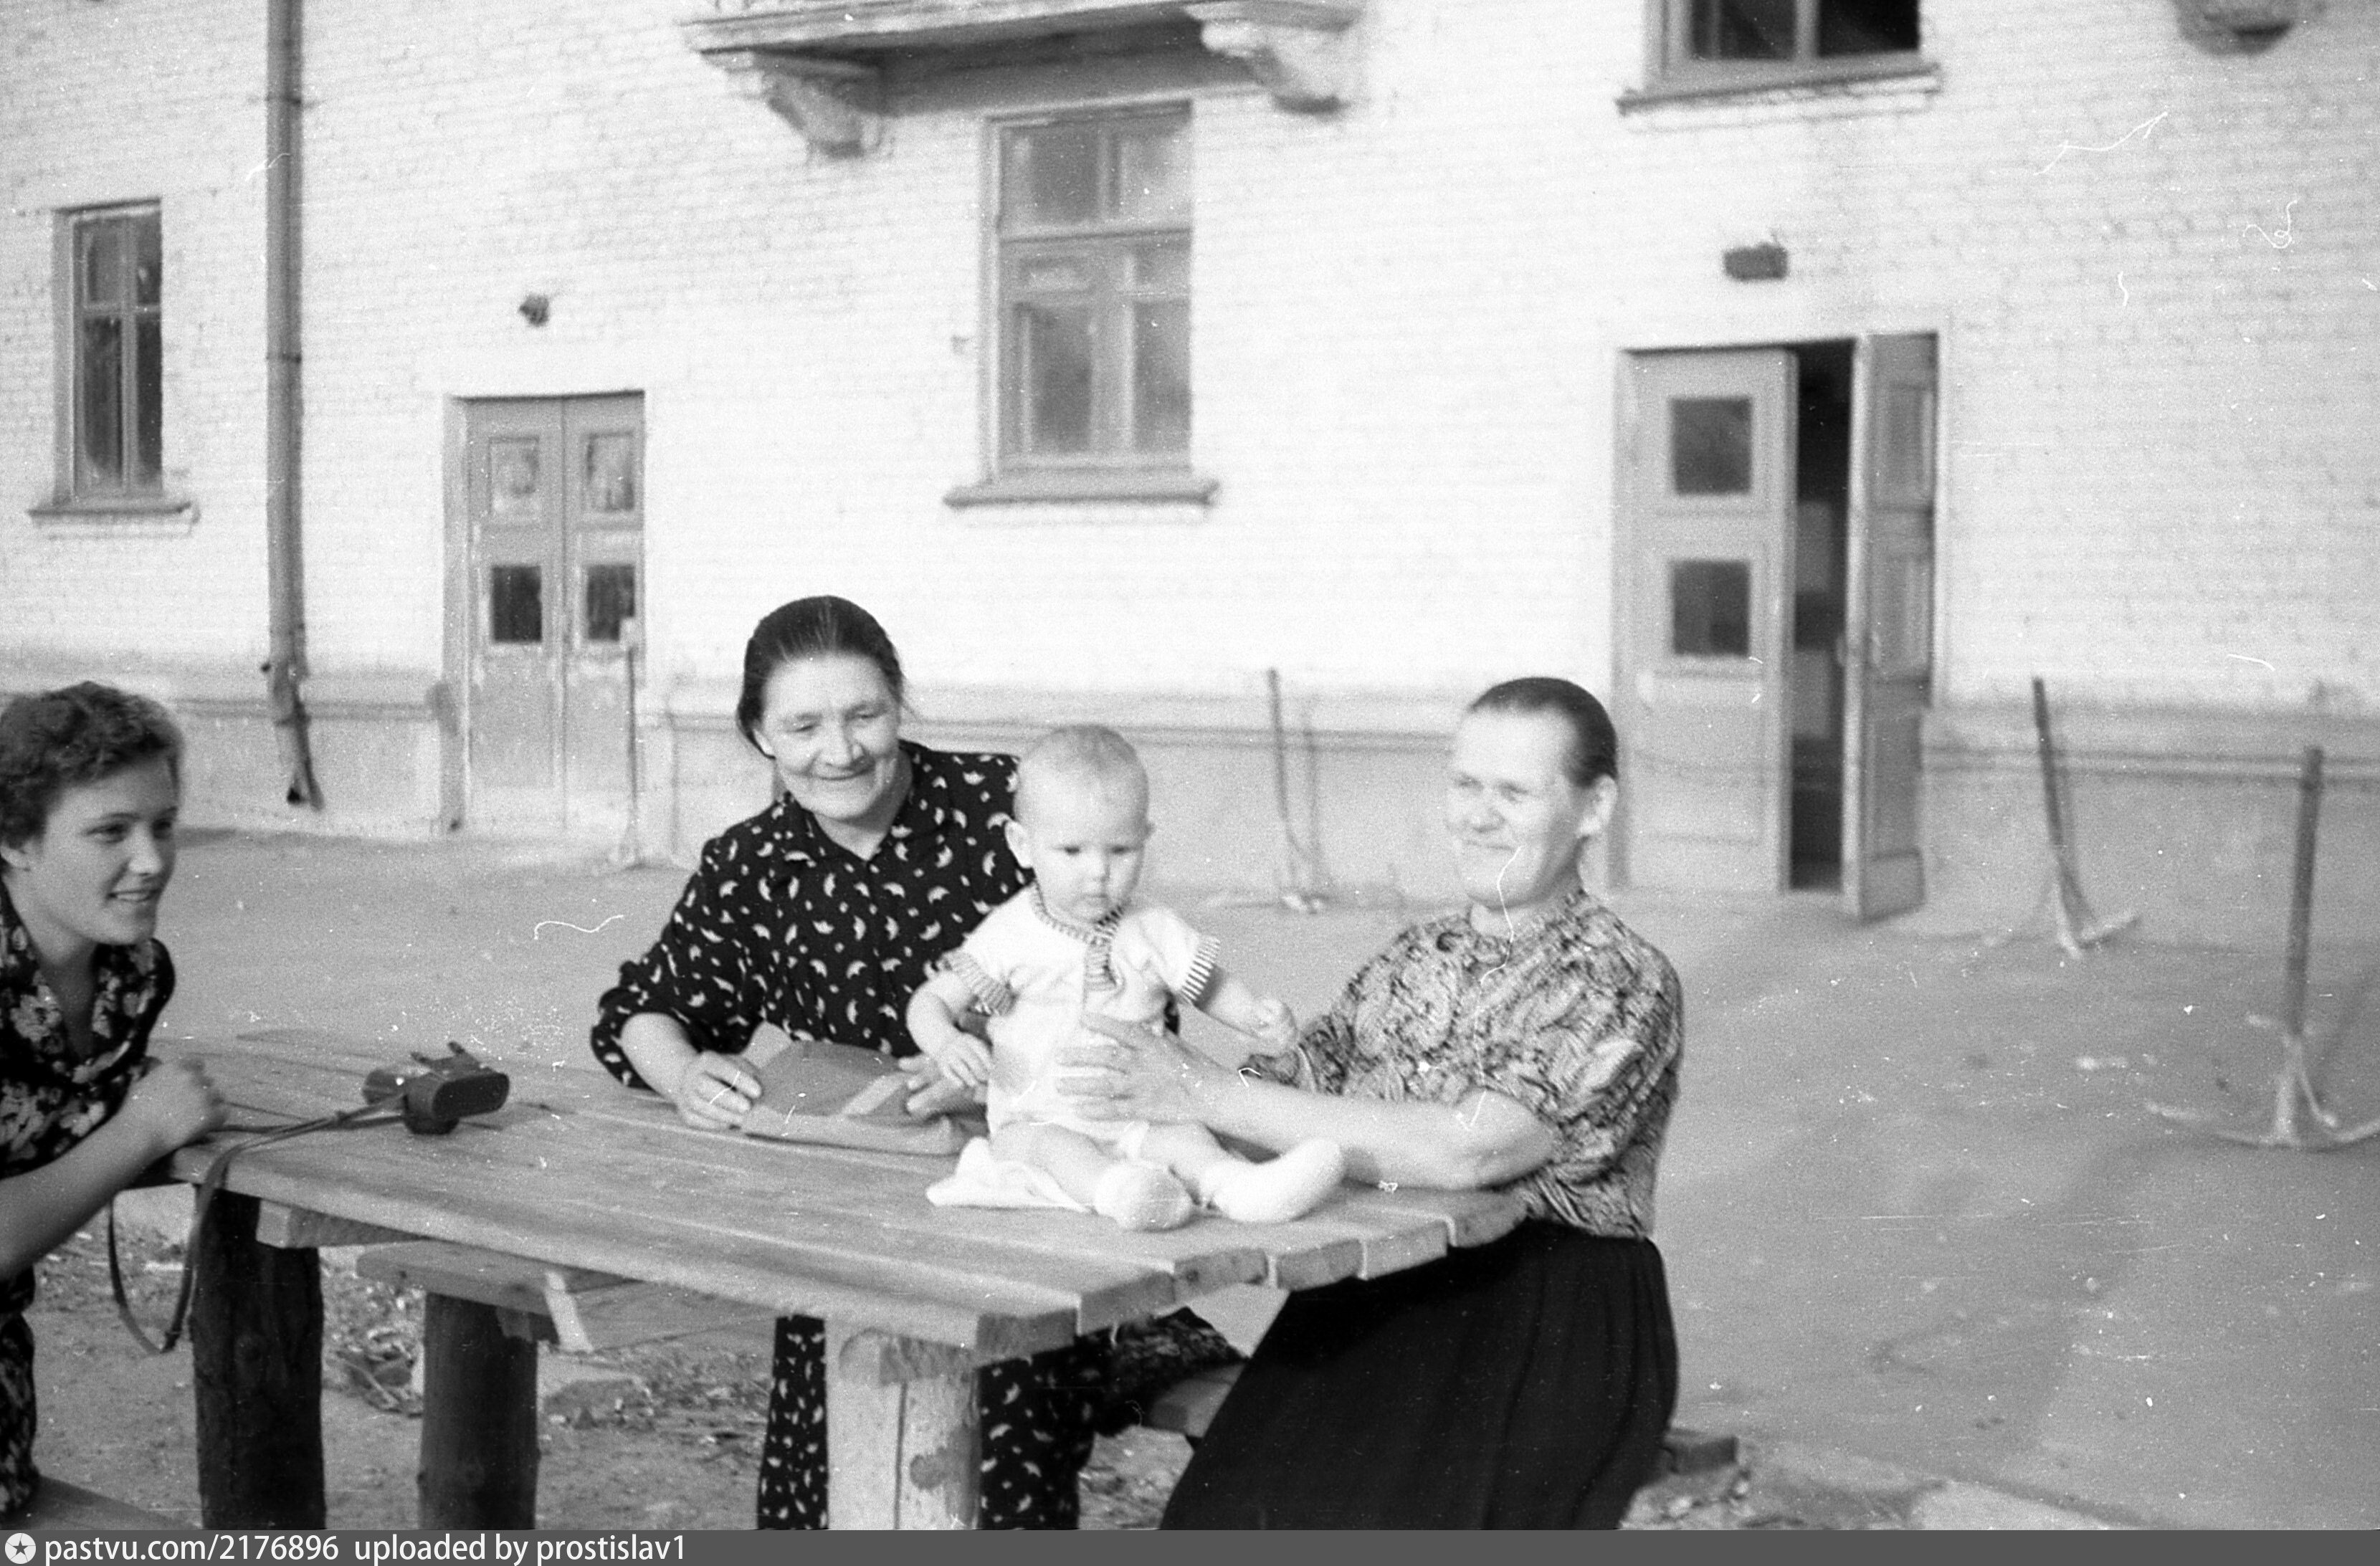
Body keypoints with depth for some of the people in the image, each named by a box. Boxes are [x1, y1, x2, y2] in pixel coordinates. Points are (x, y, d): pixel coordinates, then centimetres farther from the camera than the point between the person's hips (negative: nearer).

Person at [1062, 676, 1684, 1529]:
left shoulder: (1625, 986, -5)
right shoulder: (1416, 958, 17)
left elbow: (1463, 1150, -18)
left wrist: (1211, 1094, -19)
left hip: (1550, 1327, -5)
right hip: (1376, 1302, 5)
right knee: (1229, 1505, -20)